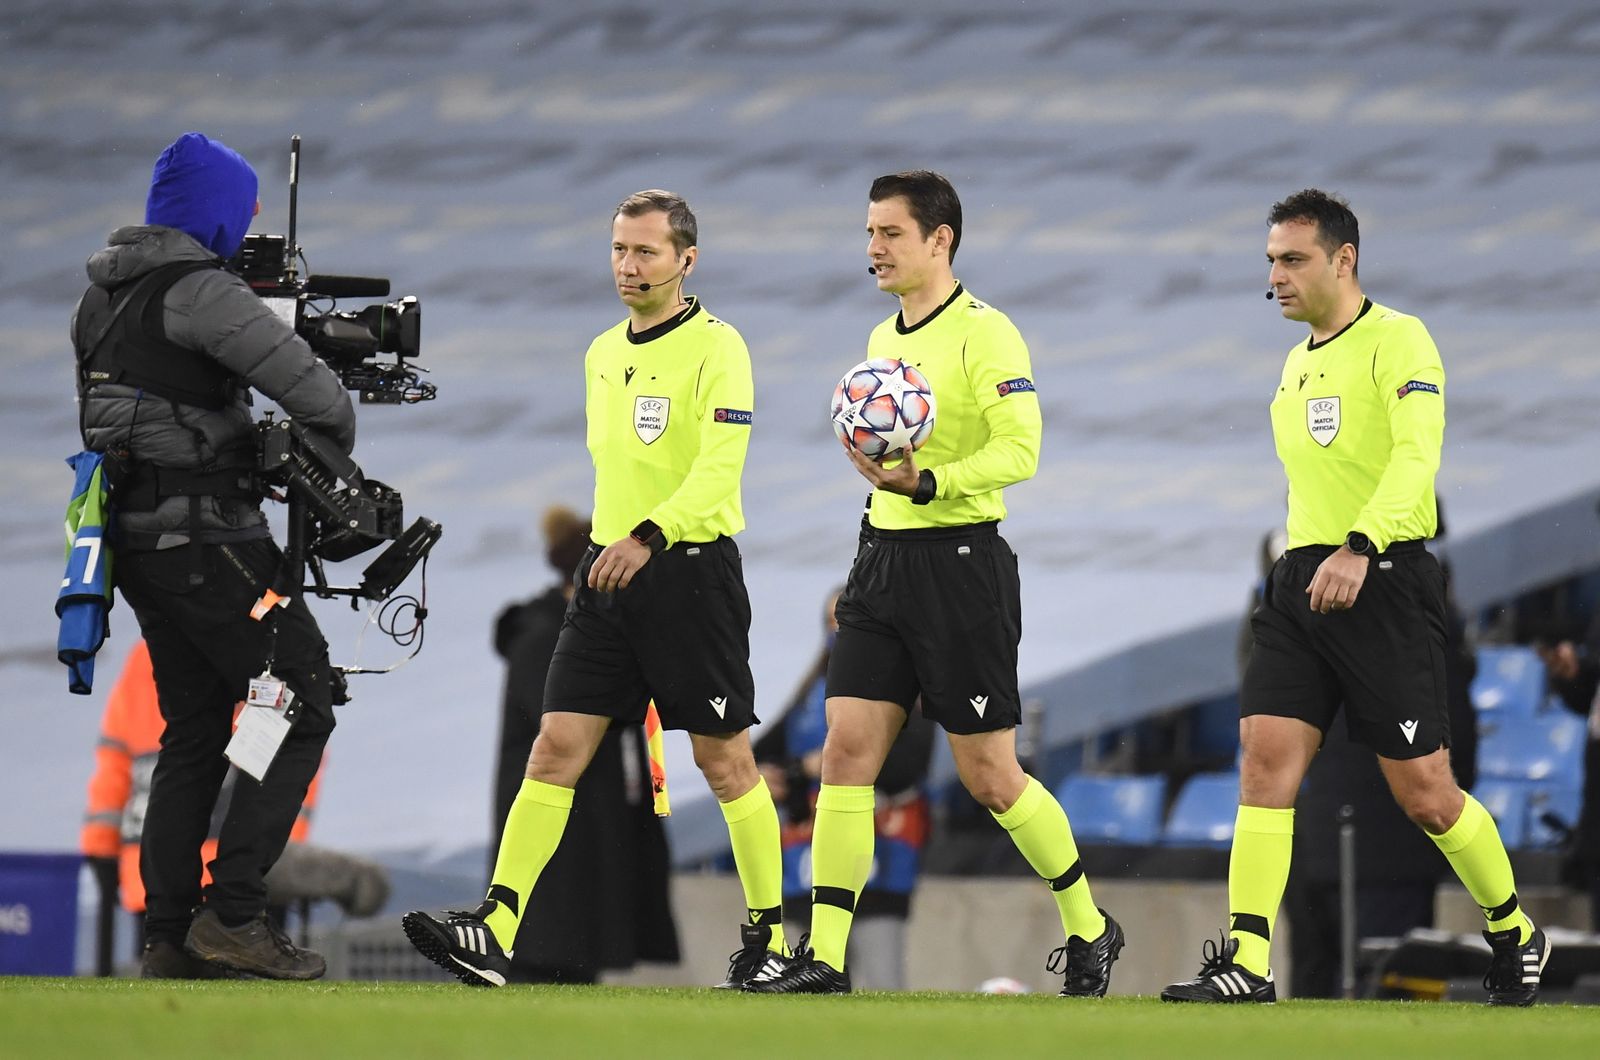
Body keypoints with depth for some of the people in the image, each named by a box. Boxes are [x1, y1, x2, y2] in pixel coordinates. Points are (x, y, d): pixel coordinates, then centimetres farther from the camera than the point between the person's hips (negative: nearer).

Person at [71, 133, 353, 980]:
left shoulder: (99, 296, 12)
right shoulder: (199, 291, -15)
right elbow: (307, 385, -19)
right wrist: (336, 450, 2)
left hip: (133, 532, 9)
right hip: (205, 531, -9)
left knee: (193, 733, 14)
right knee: (303, 706, -1)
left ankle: (166, 934, 9)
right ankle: (232, 912, -9)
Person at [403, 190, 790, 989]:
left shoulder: (717, 348, -10)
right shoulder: (602, 354, 14)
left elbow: (719, 468, -21)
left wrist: (651, 534, -34)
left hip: (690, 569, -6)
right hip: (607, 569, 6)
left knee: (724, 760, 2)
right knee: (555, 748, -3)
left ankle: (769, 935, 16)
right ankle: (493, 933, -11)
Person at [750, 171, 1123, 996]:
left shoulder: (984, 334, -11)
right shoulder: (883, 339, 14)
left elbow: (1019, 450, -19)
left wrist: (924, 484, -29)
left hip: (959, 563, -7)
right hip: (882, 557, 7)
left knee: (989, 774, -1)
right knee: (847, 748, -4)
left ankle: (1089, 929, 19)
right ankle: (824, 957, -6)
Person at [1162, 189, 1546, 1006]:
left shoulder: (1396, 340, -8)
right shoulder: (1296, 364, 17)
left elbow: (1417, 454, -22)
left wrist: (1358, 548, -35)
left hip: (1382, 576, -7)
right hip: (1301, 581, 7)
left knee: (1424, 793, -2)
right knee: (1265, 759, -9)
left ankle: (1515, 935, 21)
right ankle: (1245, 963, -14)